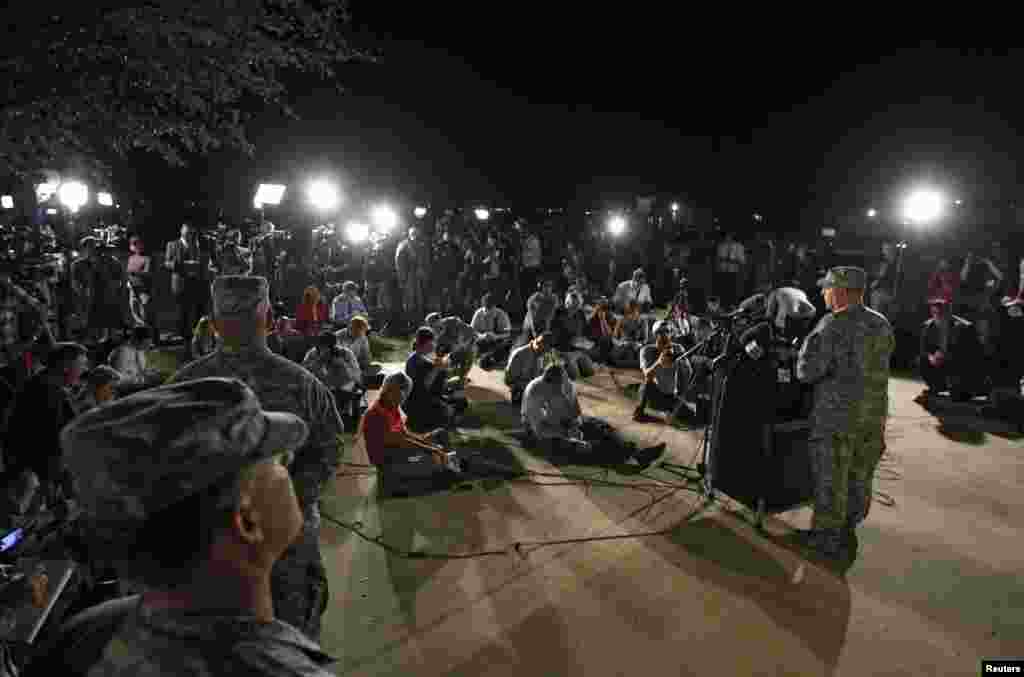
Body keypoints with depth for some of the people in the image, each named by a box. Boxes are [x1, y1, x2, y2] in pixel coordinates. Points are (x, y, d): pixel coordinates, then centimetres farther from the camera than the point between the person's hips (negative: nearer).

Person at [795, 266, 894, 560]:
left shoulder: (833, 325, -18)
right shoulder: (882, 325, 6)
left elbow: (807, 371, -20)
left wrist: (809, 341, -5)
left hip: (836, 417, -7)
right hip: (873, 415, 7)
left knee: (831, 480, 6)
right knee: (859, 479, 17)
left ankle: (827, 537, 18)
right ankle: (847, 533, 30)